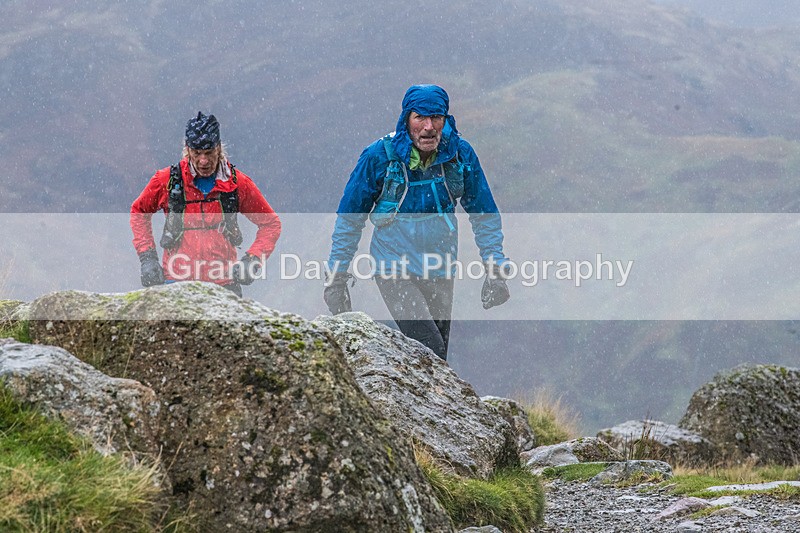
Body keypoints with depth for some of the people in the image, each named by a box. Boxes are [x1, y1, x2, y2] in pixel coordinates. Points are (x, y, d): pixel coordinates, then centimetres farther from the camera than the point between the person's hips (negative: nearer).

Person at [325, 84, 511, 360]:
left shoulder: (460, 154, -6)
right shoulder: (379, 156, -12)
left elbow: (484, 214, 7)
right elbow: (349, 218, -1)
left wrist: (496, 268, 1)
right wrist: (336, 276, 0)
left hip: (441, 274, 4)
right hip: (395, 271, -4)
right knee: (430, 350, -22)